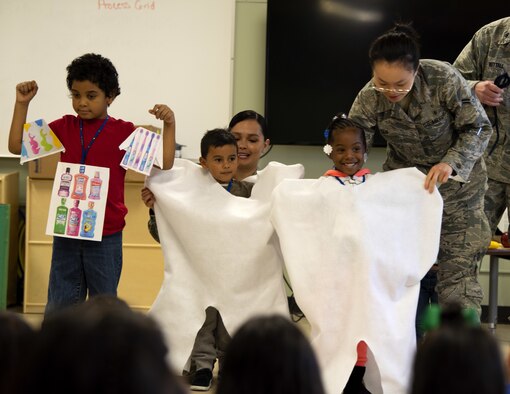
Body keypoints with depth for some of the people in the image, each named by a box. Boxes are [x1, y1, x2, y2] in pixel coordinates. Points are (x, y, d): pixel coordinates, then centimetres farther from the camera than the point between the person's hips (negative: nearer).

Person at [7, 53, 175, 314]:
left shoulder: (123, 132, -3)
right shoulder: (65, 127, 4)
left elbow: (163, 163, -5)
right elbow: (16, 146, 4)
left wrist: (169, 124, -17)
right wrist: (22, 104, -3)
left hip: (106, 236, -2)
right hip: (66, 233, 2)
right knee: (58, 309, 8)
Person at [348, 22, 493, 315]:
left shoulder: (443, 78, -27)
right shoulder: (368, 99, -19)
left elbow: (479, 127, -19)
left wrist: (450, 164, -35)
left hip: (456, 178, -2)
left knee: (458, 268, -7)